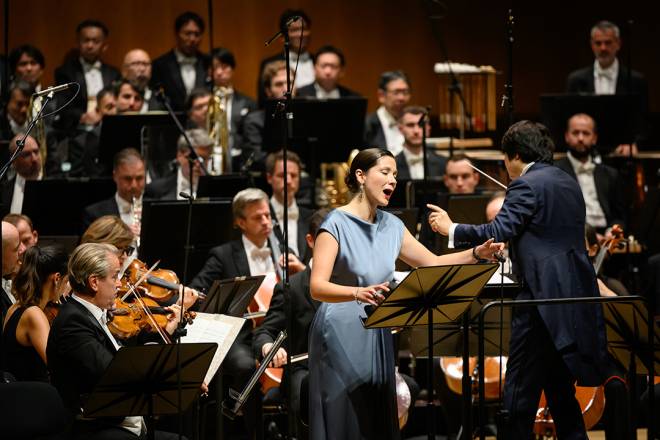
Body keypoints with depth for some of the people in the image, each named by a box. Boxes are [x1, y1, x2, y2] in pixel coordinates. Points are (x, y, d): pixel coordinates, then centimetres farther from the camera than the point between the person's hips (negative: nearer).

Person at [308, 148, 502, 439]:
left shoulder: (391, 226, 10)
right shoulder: (336, 225, -11)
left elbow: (433, 264, 14)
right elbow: (317, 287, -21)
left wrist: (477, 254, -1)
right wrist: (358, 293, -39)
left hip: (378, 338, 7)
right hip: (342, 336, -7)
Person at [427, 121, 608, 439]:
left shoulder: (526, 186, -10)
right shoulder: (569, 184, 17)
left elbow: (497, 232, -19)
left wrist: (451, 229, -7)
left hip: (543, 298, -9)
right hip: (576, 299, 9)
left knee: (521, 389, -5)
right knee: (560, 391, 13)